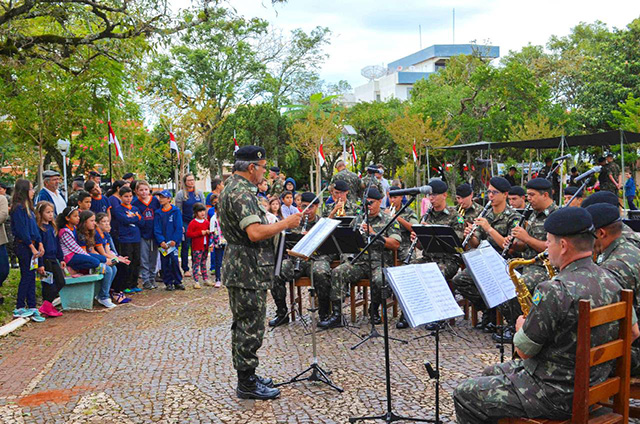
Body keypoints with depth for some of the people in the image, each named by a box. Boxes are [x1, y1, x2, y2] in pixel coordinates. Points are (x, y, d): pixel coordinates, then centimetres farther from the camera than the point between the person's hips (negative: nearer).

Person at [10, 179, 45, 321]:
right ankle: (19, 309, 6)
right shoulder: (18, 208, -12)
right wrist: (32, 247, -15)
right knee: (26, 276, -4)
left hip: (32, 245, 8)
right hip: (23, 245, -8)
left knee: (31, 276, 8)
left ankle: (32, 308, 12)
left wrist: (40, 244, 6)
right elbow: (21, 230, -16)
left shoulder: (28, 207, 15)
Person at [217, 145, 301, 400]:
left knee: (244, 324, 17)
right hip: (248, 271, -11)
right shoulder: (241, 193, -19)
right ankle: (247, 384, 7)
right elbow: (255, 233, -29)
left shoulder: (232, 188, 15)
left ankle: (246, 376, 28)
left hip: (239, 268, 11)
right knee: (251, 326, -3)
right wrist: (285, 223, -18)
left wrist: (278, 225, 19)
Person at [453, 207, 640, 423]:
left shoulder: (555, 290, -29)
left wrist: (521, 326, 2)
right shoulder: (610, 280, -2)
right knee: (490, 374, 25)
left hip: (557, 396, -9)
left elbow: (524, 350, -19)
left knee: (464, 395, 2)